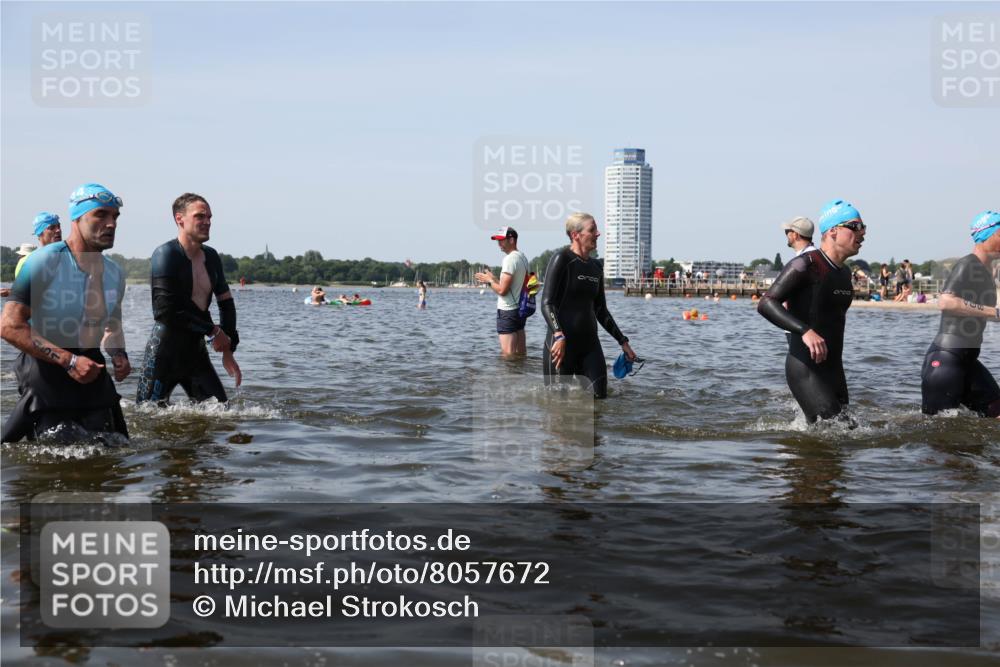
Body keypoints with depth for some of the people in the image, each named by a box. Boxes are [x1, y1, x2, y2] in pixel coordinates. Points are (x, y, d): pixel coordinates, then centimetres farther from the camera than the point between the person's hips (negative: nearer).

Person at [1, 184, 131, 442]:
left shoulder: (115, 273, 8)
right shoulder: (45, 261, -14)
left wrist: (119, 355, 2)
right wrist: (68, 360, -23)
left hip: (91, 372, 6)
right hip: (46, 371, -6)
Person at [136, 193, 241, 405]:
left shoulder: (211, 257, 10)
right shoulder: (166, 255, -12)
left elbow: (226, 302, 16)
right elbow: (166, 312, -20)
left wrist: (228, 350, 7)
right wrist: (212, 331, -13)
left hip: (196, 351, 7)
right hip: (164, 353, -7)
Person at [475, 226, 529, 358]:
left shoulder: (510, 259, -16)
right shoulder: (522, 257, 12)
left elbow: (502, 290, -20)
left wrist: (489, 280, -3)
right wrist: (493, 278, 15)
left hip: (507, 312, -10)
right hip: (520, 308, 10)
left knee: (508, 354, -8)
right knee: (520, 353, 13)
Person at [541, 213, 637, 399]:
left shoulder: (596, 267, 14)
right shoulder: (562, 259, -7)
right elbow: (547, 303, -15)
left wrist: (623, 341, 18)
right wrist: (559, 336, -28)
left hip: (590, 342, 7)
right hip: (562, 342, -7)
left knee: (599, 397, 1)